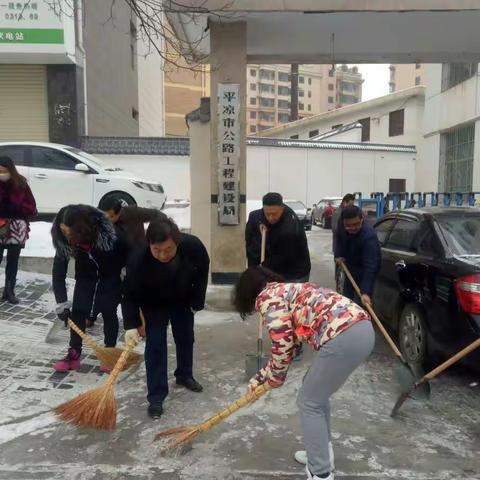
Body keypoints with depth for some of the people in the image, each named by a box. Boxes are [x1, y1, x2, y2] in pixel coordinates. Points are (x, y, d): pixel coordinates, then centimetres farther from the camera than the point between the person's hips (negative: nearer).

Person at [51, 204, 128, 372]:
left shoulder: (108, 233, -37)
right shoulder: (63, 241, -28)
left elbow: (128, 255, -21)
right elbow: (58, 272, -21)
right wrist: (61, 303, -24)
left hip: (110, 278, -3)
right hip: (85, 278, 3)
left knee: (109, 313, 0)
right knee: (77, 312, -1)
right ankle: (74, 354, 12)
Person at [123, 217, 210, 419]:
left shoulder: (193, 246, -34)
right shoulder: (138, 260, -38)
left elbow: (203, 271, -13)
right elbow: (131, 294, -23)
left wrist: (197, 302, -7)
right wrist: (132, 325, -28)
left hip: (183, 300, 3)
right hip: (154, 305, -2)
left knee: (186, 338, 16)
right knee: (155, 344, -6)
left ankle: (184, 375, 41)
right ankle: (156, 397, 6)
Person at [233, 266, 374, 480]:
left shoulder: (267, 297, 1)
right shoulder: (284, 292, 28)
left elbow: (283, 346, -3)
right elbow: (287, 345, 32)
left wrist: (275, 378, 17)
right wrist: (259, 379, 40)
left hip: (344, 336, -10)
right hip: (362, 329, 10)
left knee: (309, 402, 8)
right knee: (317, 392, 25)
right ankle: (320, 453, 39)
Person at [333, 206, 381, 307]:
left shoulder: (369, 236, -36)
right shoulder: (342, 229, -15)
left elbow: (370, 266, -40)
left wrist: (366, 292, -45)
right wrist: (338, 255, -7)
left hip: (364, 274, -7)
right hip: (350, 270, 7)